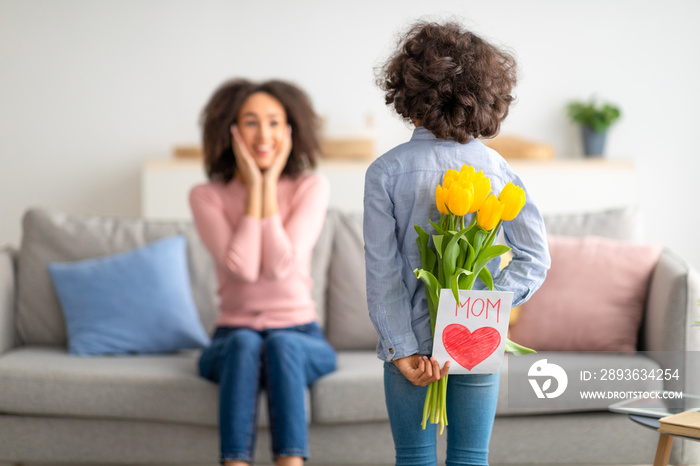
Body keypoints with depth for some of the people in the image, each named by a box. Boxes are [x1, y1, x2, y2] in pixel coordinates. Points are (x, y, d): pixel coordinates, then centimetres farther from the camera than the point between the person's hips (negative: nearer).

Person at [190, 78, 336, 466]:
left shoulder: (311, 187, -1)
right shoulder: (206, 196, 0)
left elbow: (281, 266, -16)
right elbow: (243, 267, -17)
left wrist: (269, 184, -12)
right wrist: (253, 186, -12)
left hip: (300, 337, 0)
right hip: (231, 340, 0)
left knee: (280, 344, -34)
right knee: (244, 343, -34)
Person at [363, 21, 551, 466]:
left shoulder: (386, 171, -8)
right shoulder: (496, 167, -3)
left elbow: (382, 271, -11)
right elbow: (535, 258, -8)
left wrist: (402, 347, -10)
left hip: (412, 342, -1)